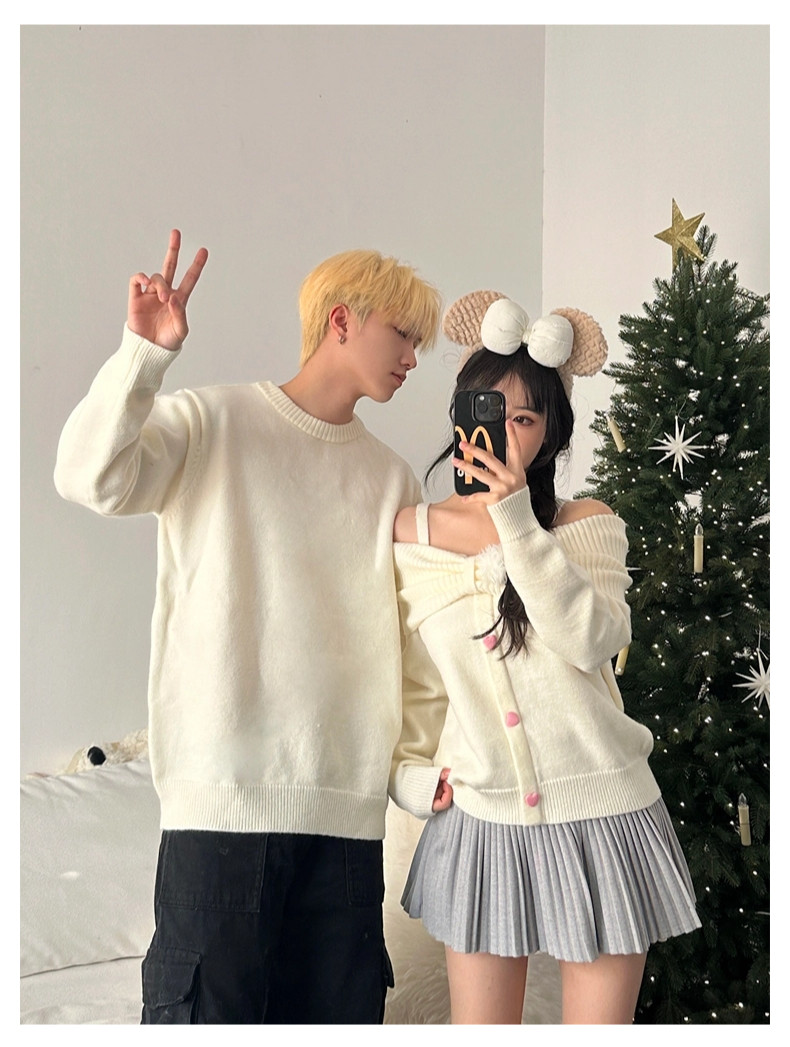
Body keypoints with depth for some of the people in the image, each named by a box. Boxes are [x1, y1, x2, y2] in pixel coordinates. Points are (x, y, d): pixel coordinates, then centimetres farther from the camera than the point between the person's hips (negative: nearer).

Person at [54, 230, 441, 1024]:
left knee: (340, 1005, 10)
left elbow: (414, 636, 16)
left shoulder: (391, 478, 14)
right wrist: (146, 352, -26)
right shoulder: (214, 423, 1)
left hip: (348, 800, 5)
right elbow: (92, 479, -16)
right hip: (225, 788, -4)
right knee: (205, 1004, -1)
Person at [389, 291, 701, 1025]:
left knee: (598, 1019, 9)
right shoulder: (409, 535, 2)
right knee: (479, 1022, 11)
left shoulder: (588, 525, -1)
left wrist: (518, 522, -23)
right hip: (480, 821, 1)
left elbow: (595, 640, -20)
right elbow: (414, 683, 11)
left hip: (598, 817, -1)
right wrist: (412, 773, 0)